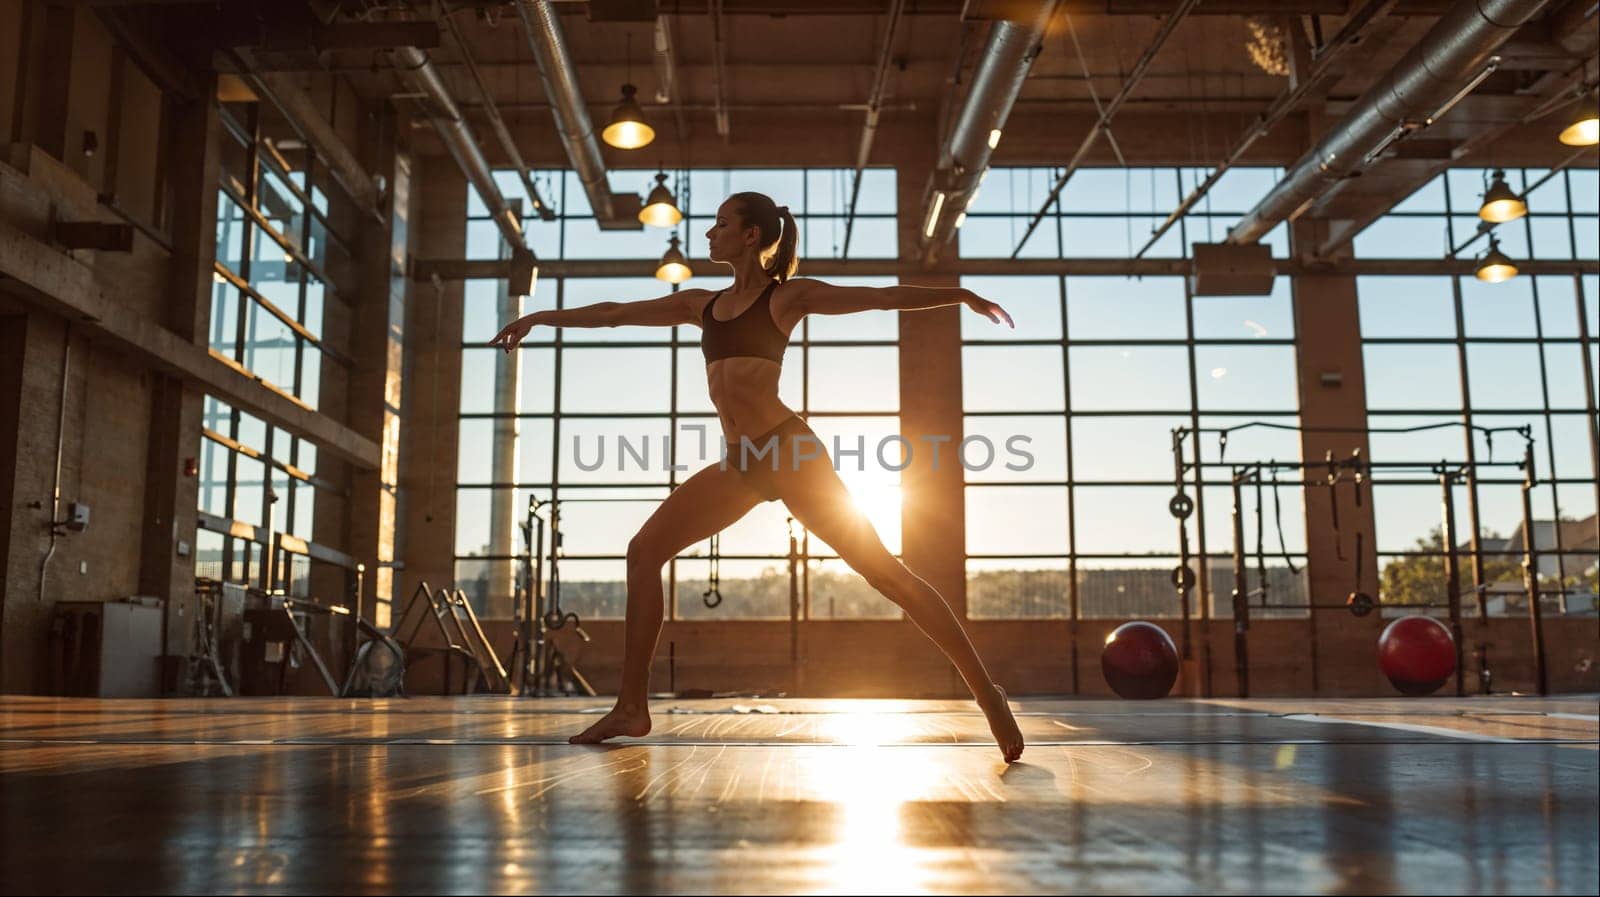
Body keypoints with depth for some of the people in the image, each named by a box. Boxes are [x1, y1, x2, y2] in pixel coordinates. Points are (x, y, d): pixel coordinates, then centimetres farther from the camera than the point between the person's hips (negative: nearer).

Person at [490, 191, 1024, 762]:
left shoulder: (787, 296, 2)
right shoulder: (703, 304, 19)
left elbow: (884, 297, -3)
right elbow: (617, 313, 27)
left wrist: (960, 295, -14)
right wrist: (541, 317, 33)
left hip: (789, 452, -7)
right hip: (740, 463, 7)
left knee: (882, 569, -10)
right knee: (644, 552, 2)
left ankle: (986, 693, -6)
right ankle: (632, 708, 7)